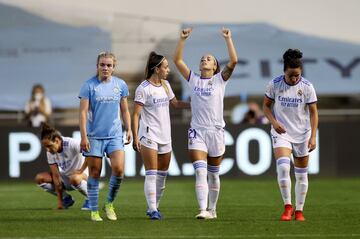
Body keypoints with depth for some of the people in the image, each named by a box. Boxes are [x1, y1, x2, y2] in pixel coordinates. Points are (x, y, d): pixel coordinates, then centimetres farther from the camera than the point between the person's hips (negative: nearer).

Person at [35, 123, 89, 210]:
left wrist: (81, 170, -32)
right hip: (65, 177, 6)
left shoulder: (71, 144, -28)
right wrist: (59, 201, -16)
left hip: (83, 174, -6)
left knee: (74, 179, -42)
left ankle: (89, 199, -12)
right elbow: (56, 176, -13)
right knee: (39, 178, -12)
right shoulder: (50, 152, -11)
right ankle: (66, 198, 4)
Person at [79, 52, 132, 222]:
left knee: (118, 169, -13)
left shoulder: (121, 85, 7)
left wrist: (128, 129, 7)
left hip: (115, 135, 2)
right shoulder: (89, 86, -3)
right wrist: (83, 136, -11)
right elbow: (83, 112, -6)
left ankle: (109, 204, 8)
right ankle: (94, 211, 12)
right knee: (94, 173, 2)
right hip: (94, 136, -2)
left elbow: (124, 110, 16)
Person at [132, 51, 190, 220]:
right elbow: (136, 114, -12)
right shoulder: (143, 89, -11)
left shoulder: (166, 85, 11)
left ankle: (154, 207, 20)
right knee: (151, 174, -11)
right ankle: (152, 210, -12)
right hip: (149, 136, -7)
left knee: (162, 174, 9)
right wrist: (135, 138, -17)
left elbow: (175, 103, 26)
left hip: (165, 136, 7)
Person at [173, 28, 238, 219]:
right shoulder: (193, 79, 9)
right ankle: (203, 210, -22)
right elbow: (177, 60, 5)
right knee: (200, 171, -14)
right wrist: (183, 39, -1)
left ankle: (212, 209, 23)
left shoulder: (220, 80, 3)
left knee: (213, 174, 11)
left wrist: (228, 38, -10)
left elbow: (233, 61, -10)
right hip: (197, 131, 1)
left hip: (216, 131, -1)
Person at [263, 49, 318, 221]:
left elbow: (313, 113, -4)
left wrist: (313, 137, -12)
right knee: (283, 166, -23)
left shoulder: (307, 87, -9)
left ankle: (299, 210, 19)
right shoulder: (274, 84, -8)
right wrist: (273, 122, -12)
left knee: (301, 174, 6)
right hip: (281, 133, -1)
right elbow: (266, 105, 5)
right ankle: (287, 207, -13)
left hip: (302, 134, 1)